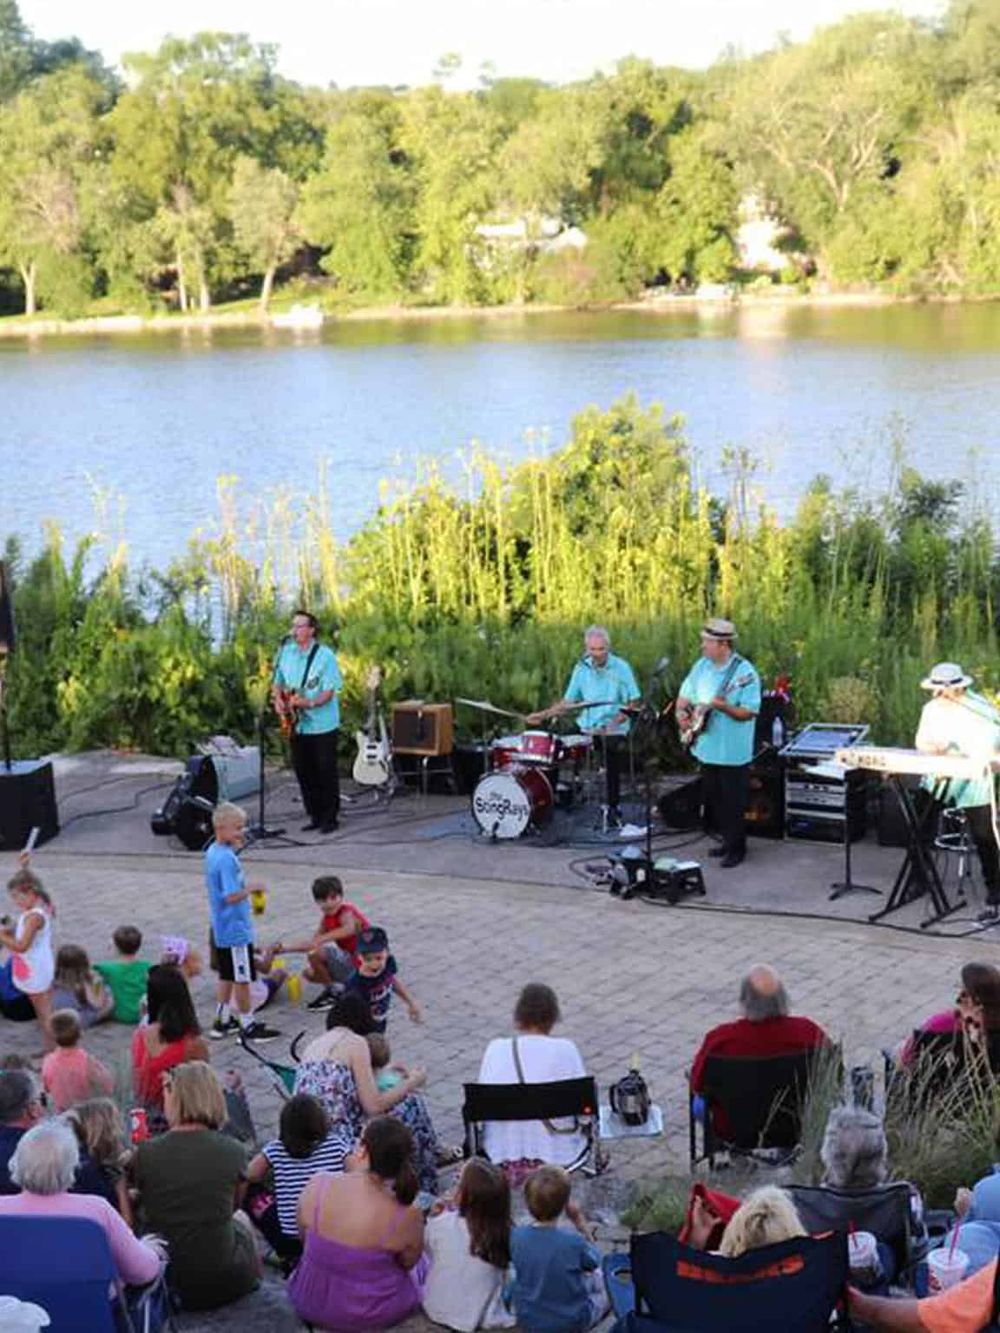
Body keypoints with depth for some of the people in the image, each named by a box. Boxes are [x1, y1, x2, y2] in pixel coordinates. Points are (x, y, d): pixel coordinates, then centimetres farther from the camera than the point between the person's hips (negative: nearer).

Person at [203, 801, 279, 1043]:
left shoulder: (211, 852, 5)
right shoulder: (227, 859, -24)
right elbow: (232, 896, -28)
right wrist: (251, 889, -13)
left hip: (222, 929, 9)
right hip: (236, 929, -9)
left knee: (227, 976, 18)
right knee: (242, 978, 2)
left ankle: (222, 1020, 26)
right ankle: (248, 1025, 11)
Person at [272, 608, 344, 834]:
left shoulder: (325, 655, -10)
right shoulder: (286, 653, 6)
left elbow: (329, 691, -14)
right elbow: (278, 682, 17)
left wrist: (309, 703, -29)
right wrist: (278, 699, -3)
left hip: (322, 725, -5)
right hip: (297, 725, 5)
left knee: (326, 772, 0)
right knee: (304, 772, 9)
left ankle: (330, 818, 9)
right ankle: (315, 816, 19)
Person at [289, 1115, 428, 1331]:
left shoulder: (317, 1186, -22)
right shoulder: (408, 1217, -26)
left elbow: (304, 1237, -1)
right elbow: (407, 1263, -4)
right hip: (376, 1315, -2)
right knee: (421, 1260, 30)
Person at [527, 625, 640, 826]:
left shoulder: (621, 668, -5)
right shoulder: (581, 669, 6)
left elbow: (633, 703, -5)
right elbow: (568, 702, 12)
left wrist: (615, 722, -19)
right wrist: (543, 715, 0)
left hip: (614, 730, -4)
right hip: (587, 729, 4)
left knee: (612, 771, -17)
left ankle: (613, 810, 2)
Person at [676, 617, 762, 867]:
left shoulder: (745, 672, -16)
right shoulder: (702, 665, 5)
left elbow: (749, 713, -20)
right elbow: (685, 694, 17)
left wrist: (721, 706, -32)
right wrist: (682, 711, -1)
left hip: (732, 752, -7)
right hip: (706, 749, 7)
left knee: (732, 804, 1)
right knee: (712, 800, 17)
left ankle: (737, 849, 14)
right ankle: (728, 839, 32)